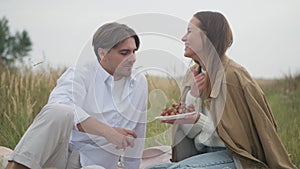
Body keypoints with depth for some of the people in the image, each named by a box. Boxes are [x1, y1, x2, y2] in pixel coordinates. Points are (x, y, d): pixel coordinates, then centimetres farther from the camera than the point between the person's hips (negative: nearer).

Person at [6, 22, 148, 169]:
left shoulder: (140, 83, 11)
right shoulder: (82, 72, -5)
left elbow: (136, 136, 21)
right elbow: (60, 104, -27)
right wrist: (107, 131, -33)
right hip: (60, 151, -3)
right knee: (59, 112, -35)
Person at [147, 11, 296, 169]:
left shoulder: (232, 74, -14)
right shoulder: (193, 74, 8)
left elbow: (237, 134, -13)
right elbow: (188, 131, 6)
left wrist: (198, 120, -24)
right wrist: (193, 95, -9)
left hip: (232, 156, -7)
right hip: (203, 154, 7)